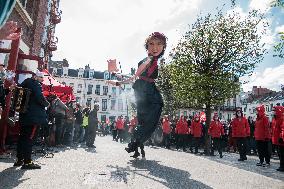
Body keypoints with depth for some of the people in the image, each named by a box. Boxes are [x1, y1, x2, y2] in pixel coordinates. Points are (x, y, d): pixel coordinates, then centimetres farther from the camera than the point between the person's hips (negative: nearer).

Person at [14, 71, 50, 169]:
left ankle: (19, 159, 25)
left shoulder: (25, 82, 15)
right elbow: (40, 98, -21)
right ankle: (27, 162, 0)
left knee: (22, 137, 14)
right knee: (29, 138, -6)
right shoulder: (36, 84, -11)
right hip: (33, 116, -9)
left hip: (24, 115, 9)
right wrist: (47, 104, -5)